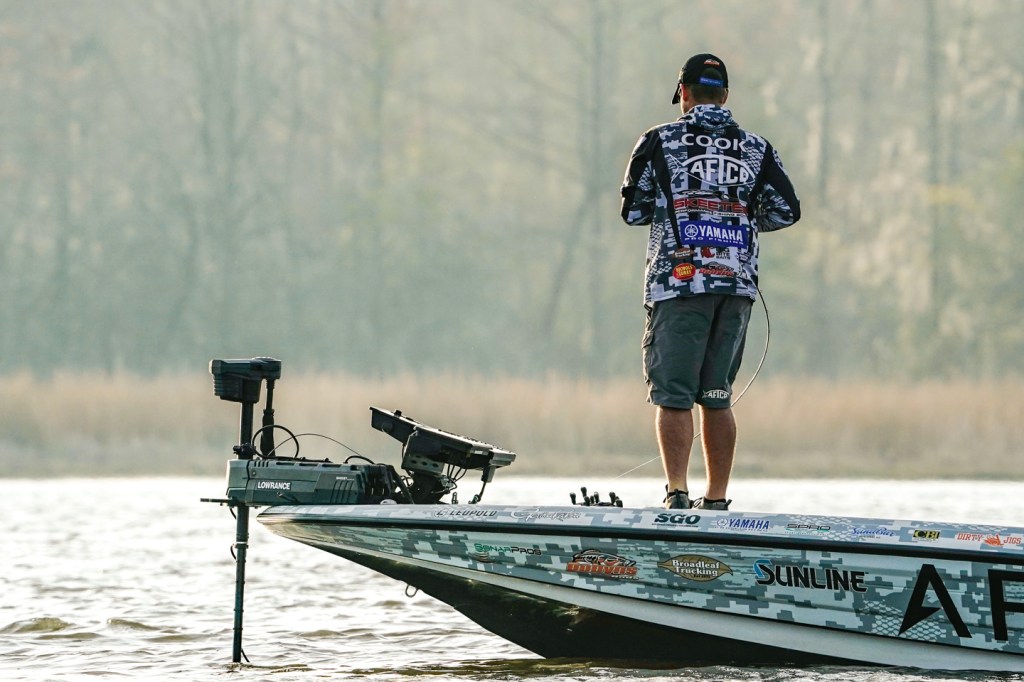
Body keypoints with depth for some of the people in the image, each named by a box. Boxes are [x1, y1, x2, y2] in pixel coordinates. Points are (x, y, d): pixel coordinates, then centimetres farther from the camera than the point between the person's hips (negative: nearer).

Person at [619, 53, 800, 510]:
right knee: (717, 396, 11)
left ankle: (677, 493, -18)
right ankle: (716, 499, 12)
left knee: (672, 396, -3)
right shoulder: (756, 149, 8)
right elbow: (785, 211, 6)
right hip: (737, 285, 3)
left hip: (678, 283, -3)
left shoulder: (660, 141, 1)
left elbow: (633, 211, 4)